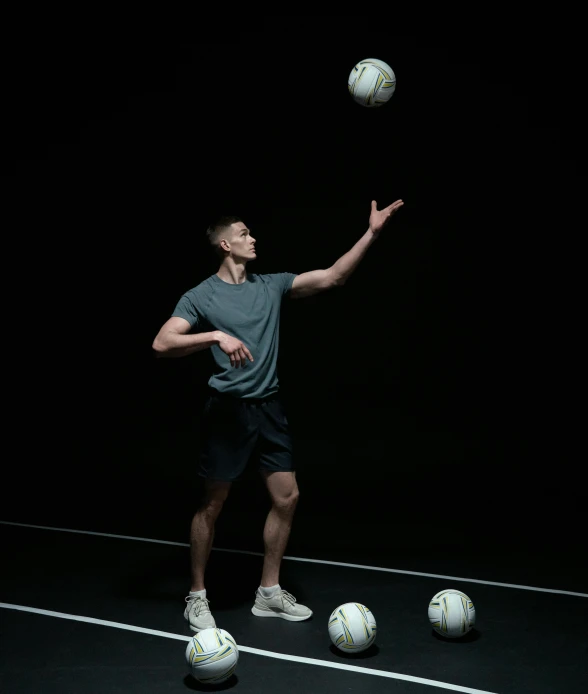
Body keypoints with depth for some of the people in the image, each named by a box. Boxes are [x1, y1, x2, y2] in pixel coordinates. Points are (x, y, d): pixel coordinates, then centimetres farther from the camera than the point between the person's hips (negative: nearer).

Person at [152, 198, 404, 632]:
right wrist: (217, 336, -30)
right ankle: (197, 596, 21)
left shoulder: (271, 286, 9)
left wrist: (372, 233, -2)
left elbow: (330, 278, 4)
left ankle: (269, 592, 22)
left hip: (269, 406, 6)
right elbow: (162, 344, -17)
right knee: (212, 505, 3)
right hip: (228, 409, -5)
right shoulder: (201, 296, -5)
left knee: (286, 497, 5)